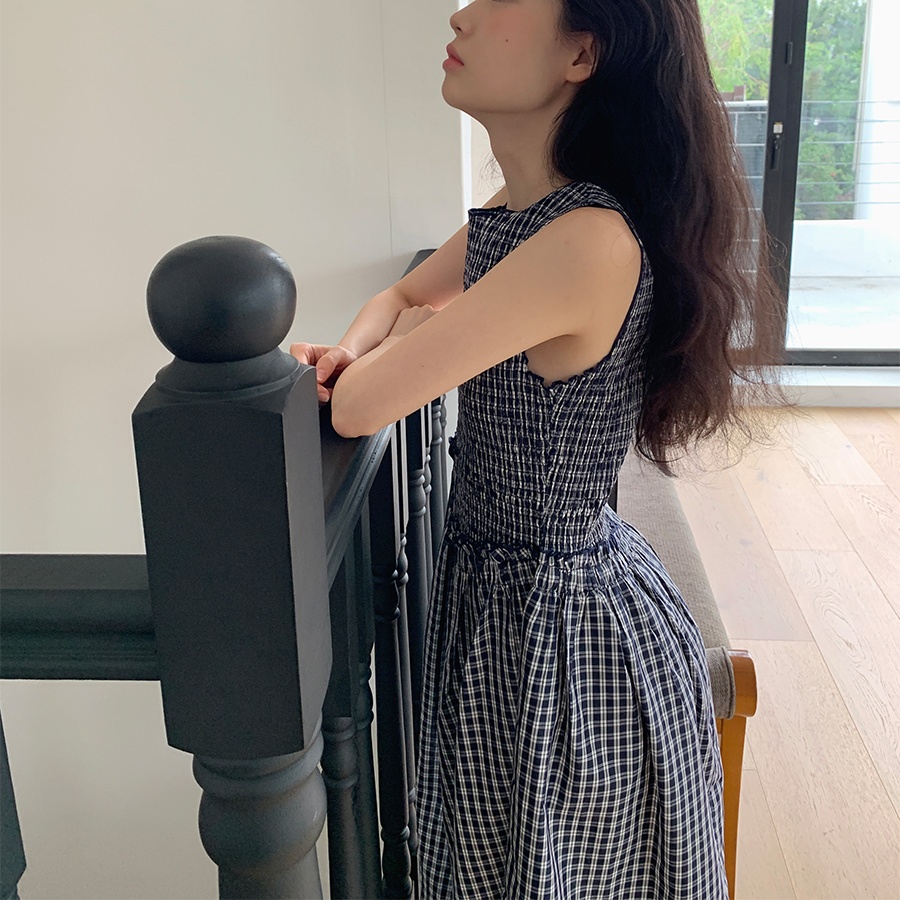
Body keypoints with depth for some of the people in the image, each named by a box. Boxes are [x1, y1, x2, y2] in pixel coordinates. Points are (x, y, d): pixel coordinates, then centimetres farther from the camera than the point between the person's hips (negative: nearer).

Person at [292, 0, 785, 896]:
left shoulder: (593, 242, -32)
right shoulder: (517, 209, -2)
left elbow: (358, 409, -29)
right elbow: (403, 296, 14)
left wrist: (418, 333, -7)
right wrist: (351, 350, -9)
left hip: (558, 618, -8)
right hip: (507, 586, 8)